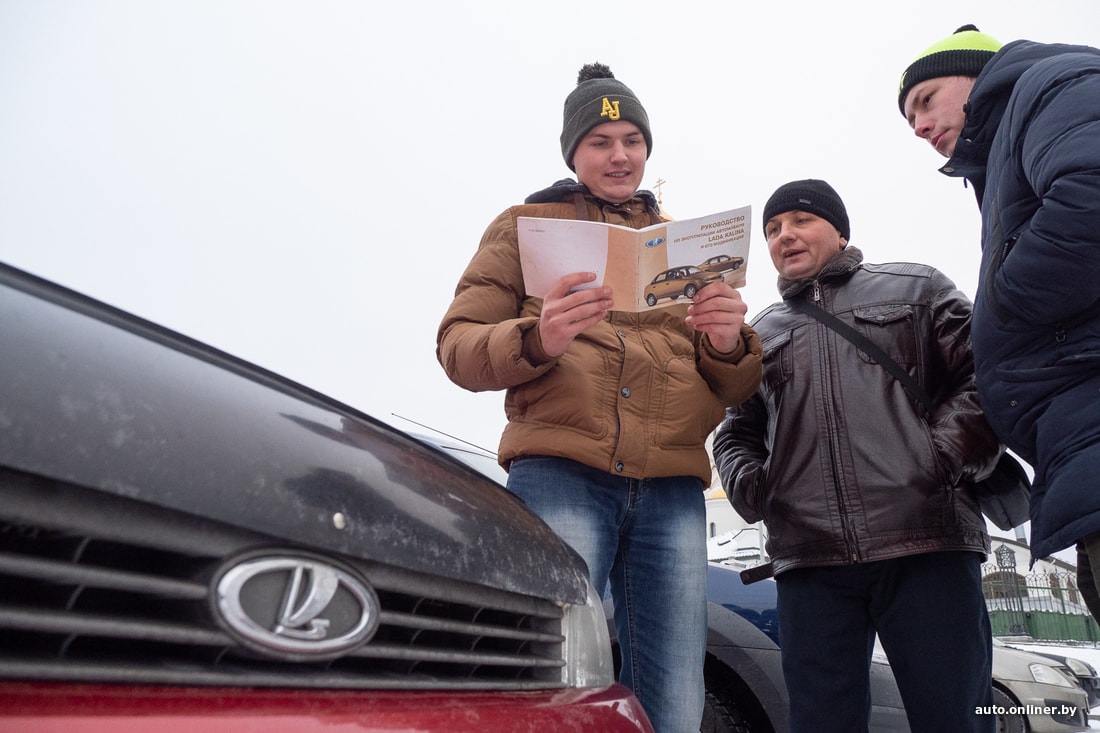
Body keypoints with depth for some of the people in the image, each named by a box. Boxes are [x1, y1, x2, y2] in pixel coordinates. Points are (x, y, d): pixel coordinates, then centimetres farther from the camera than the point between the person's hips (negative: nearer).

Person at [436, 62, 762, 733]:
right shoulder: (525, 226, 17)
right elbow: (458, 343, 6)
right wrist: (535, 339, -15)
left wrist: (730, 344, -5)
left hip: (672, 490, 4)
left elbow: (737, 388, 19)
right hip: (560, 477, -3)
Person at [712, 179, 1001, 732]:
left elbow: (985, 376, 7)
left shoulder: (916, 288, 17)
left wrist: (944, 455, -9)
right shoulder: (760, 332, 24)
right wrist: (750, 487, 5)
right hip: (808, 561, 3)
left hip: (928, 543, -2)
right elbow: (735, 433, 25)